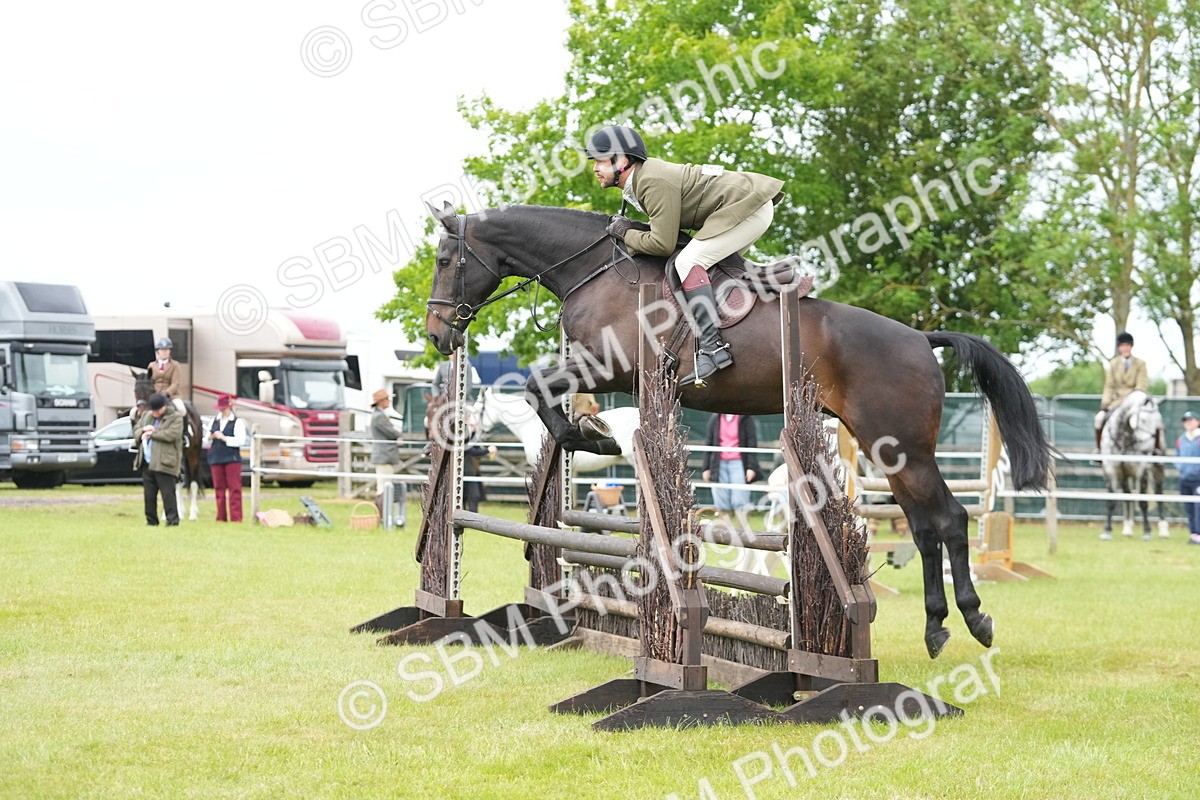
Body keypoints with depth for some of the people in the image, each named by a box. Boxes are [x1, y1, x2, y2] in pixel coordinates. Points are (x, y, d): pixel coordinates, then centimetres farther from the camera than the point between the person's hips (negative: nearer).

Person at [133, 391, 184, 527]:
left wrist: (153, 433, -12)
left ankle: (172, 519, -4)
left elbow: (172, 434, -18)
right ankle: (151, 520, 17)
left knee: (167, 492, -8)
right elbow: (136, 430, 22)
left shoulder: (175, 418, -4)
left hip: (164, 463, -7)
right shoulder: (147, 416, 18)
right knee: (149, 494, 10)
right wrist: (143, 431, -3)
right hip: (147, 463, 7)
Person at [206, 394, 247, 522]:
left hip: (232, 458, -5)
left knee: (234, 488, -6)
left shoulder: (238, 422, -3)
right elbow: (206, 439, 20)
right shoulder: (214, 421, 14)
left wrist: (224, 438, -16)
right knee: (219, 489, 7)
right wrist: (210, 437, -3)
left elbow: (241, 440, -12)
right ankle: (221, 517, 13)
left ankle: (236, 517, -6)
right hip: (216, 459, 5)